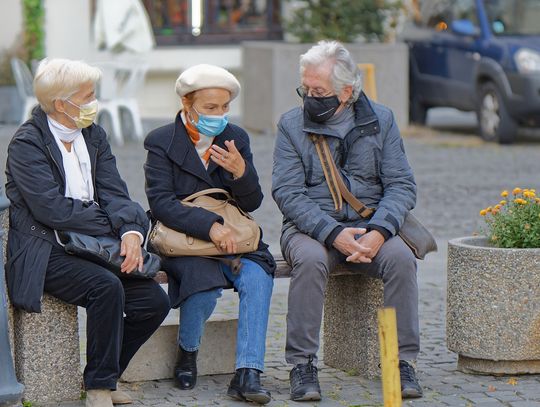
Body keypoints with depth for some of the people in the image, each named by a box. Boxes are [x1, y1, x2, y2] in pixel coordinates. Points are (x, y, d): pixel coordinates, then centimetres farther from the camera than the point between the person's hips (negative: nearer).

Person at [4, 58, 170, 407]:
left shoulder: (94, 136, 12)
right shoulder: (27, 144, -10)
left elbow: (114, 193, 4)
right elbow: (51, 208, -20)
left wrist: (132, 232, -17)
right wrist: (116, 224, -17)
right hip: (44, 252, -7)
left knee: (154, 301, -10)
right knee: (106, 287, -32)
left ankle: (104, 378, 6)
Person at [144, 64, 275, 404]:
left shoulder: (236, 139, 9)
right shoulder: (162, 143, -3)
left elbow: (252, 203, 5)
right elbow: (161, 203, -16)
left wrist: (241, 172, -17)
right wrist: (209, 226, -29)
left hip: (231, 237, 4)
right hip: (181, 240, -4)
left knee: (258, 276, -27)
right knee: (205, 280, -33)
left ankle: (247, 374, -29)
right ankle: (187, 354, -3)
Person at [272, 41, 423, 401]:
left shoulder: (380, 120, 6)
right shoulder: (292, 125, 2)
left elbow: (402, 185, 1)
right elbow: (288, 193, -6)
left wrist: (379, 231, -18)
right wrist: (332, 233, -21)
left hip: (369, 225, 1)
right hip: (311, 224, -1)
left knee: (401, 258, -29)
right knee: (311, 260, -35)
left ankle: (403, 361, -19)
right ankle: (303, 364, -26)